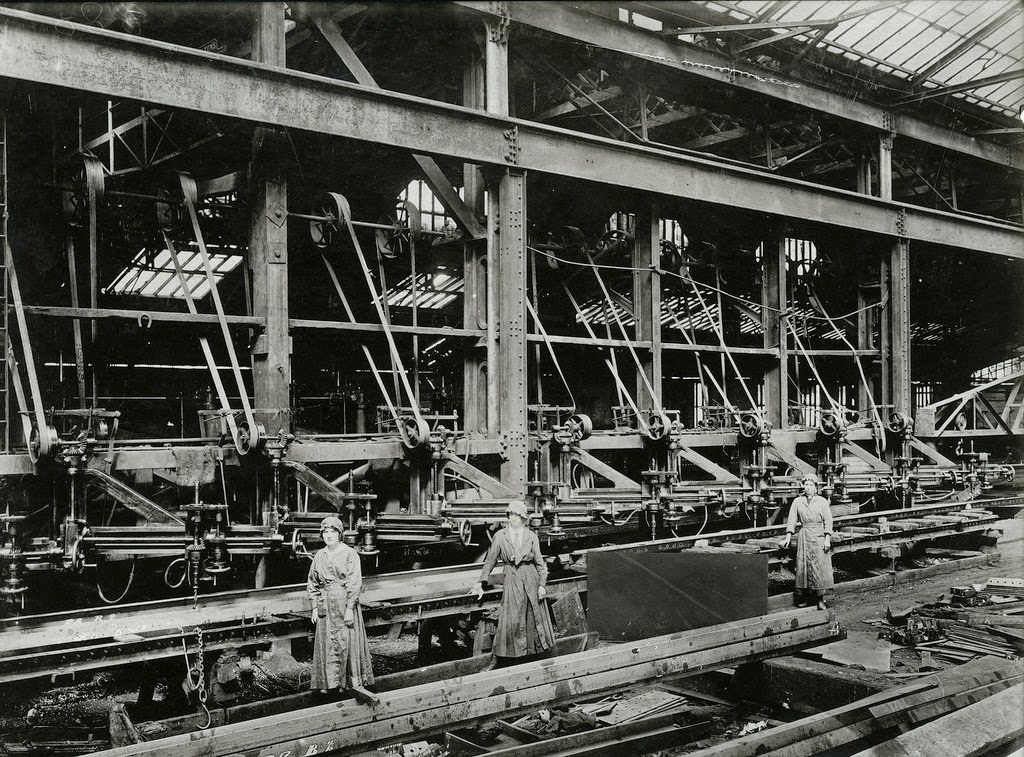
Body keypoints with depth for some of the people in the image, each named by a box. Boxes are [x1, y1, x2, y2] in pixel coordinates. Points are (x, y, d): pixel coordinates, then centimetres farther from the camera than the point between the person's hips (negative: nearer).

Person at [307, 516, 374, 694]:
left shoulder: (350, 554, -6)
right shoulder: (319, 556, 9)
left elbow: (354, 583, -10)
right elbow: (313, 584, 15)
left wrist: (349, 608, -15)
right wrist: (315, 607, 8)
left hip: (345, 602, -4)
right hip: (325, 604, 4)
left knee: (348, 642, -1)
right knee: (326, 643, 5)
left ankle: (353, 681, 8)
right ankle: (328, 681, 14)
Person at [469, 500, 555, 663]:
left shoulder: (531, 536, 3)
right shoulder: (500, 536, 2)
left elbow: (540, 562, 5)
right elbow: (490, 560, 6)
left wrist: (541, 585, -3)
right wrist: (480, 582, 3)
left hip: (530, 577, 1)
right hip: (511, 578, -1)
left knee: (534, 617, 6)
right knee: (511, 620, -7)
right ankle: (504, 657, 2)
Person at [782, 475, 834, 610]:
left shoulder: (822, 502, 3)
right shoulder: (797, 502, 8)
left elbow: (828, 521, 1)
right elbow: (792, 520, 5)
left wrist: (827, 539, -8)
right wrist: (788, 537, -4)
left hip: (819, 537, -2)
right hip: (803, 537, 2)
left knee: (820, 566, -7)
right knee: (803, 566, 0)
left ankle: (820, 599, -4)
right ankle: (801, 597, 7)